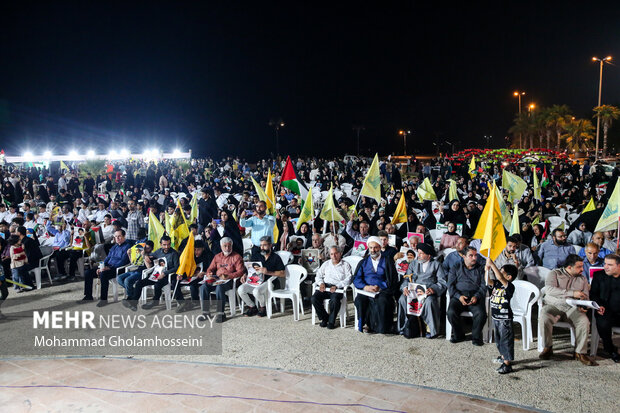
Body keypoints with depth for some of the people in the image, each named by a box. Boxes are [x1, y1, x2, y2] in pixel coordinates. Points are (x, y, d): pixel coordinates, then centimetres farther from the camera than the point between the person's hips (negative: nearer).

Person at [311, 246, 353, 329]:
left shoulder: (345, 265, 10)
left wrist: (337, 286, -16)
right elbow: (318, 275, 20)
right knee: (314, 298, -24)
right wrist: (321, 283, -3)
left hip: (338, 288, -4)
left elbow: (349, 279, -3)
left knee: (334, 300, -35)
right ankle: (324, 318, -4)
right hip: (325, 286, 4)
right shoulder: (326, 264, 25)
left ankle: (331, 321, -11)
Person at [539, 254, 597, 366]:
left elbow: (585, 297, 13)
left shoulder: (582, 278, 16)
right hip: (553, 305, -3)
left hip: (572, 308, 3)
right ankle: (548, 348, -11)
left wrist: (583, 307, -12)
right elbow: (549, 289, -17)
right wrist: (572, 293, -23)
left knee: (584, 321, -28)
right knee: (544, 318, -33)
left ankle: (580, 352, -14)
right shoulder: (555, 274, 2)